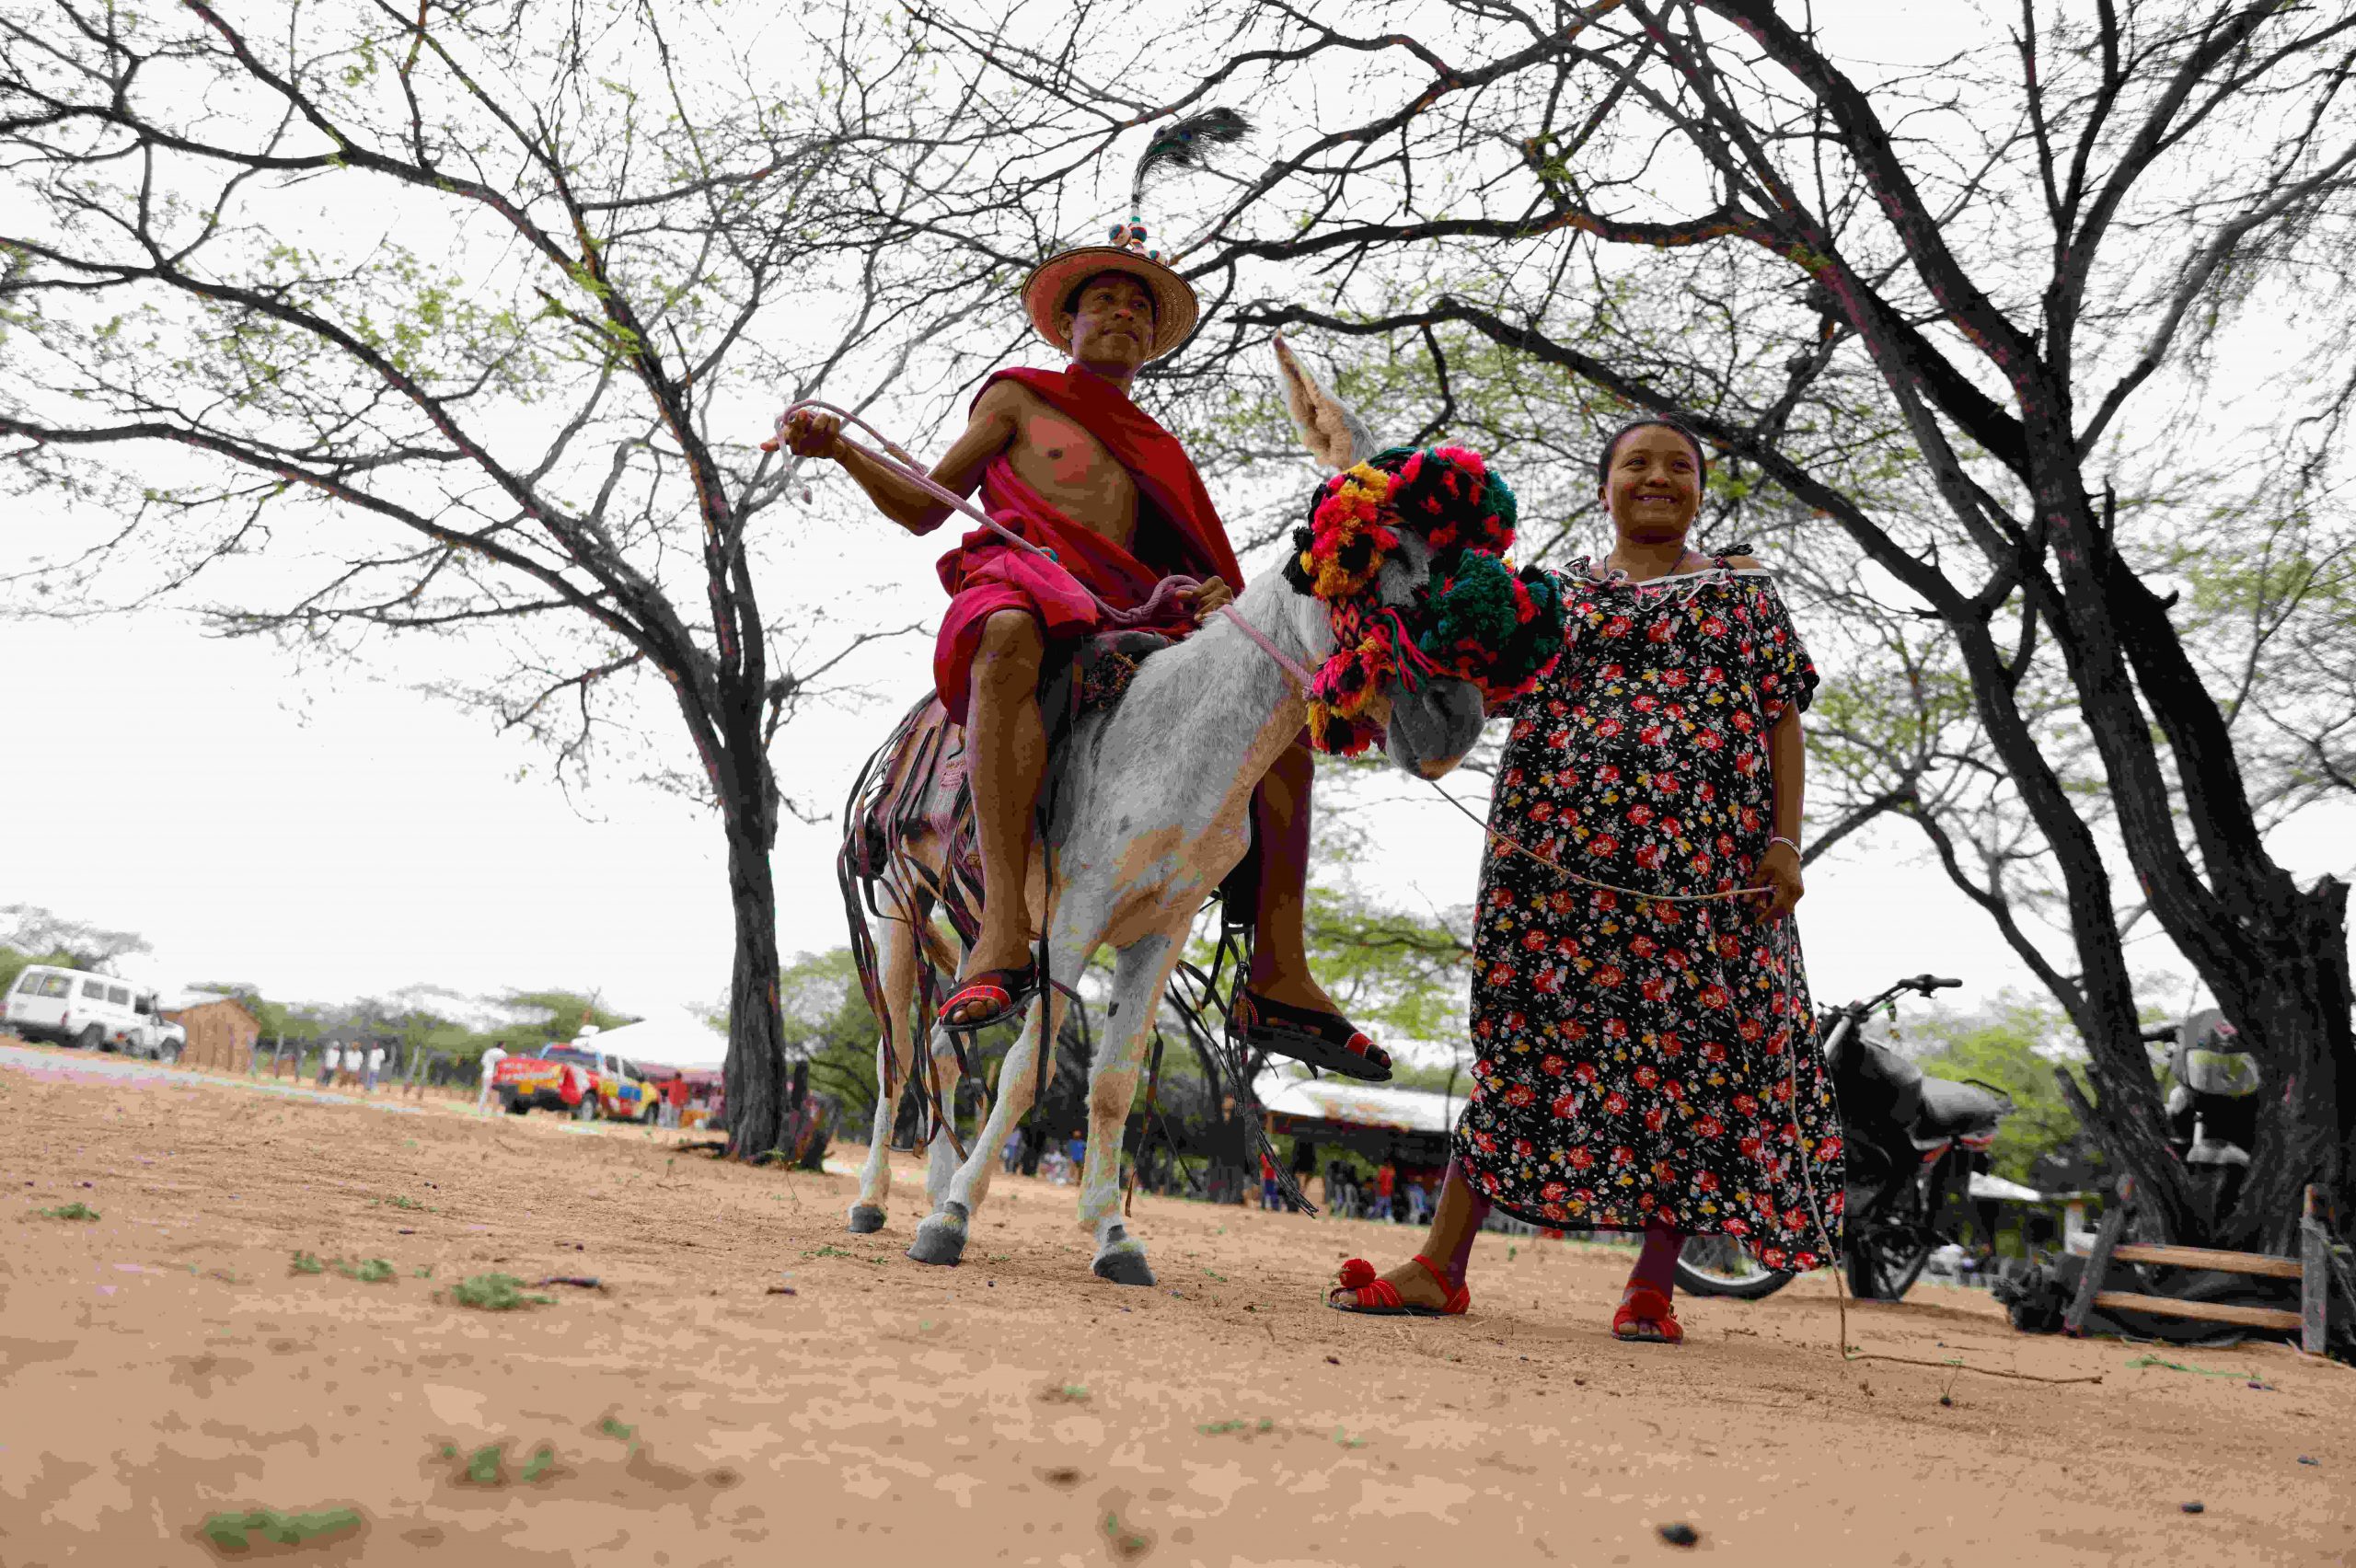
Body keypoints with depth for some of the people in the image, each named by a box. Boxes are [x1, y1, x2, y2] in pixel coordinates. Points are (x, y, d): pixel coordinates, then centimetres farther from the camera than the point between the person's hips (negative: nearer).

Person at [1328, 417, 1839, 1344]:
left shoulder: (1742, 588, 16)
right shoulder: (1559, 592, 18)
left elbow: (1783, 718, 10)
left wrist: (1784, 841, -1)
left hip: (1704, 859, 0)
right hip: (1563, 847, 0)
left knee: (1691, 1046, -2)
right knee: (1528, 1034, -1)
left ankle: (1653, 1285, 7)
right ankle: (1441, 1267, 2)